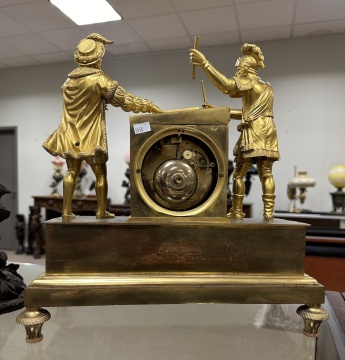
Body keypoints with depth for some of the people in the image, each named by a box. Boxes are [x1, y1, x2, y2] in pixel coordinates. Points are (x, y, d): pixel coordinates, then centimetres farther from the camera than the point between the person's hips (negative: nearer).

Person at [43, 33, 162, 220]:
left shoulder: (69, 80, 11)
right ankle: (101, 211, 10)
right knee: (100, 173, 5)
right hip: (90, 136, -6)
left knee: (72, 171, 10)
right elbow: (123, 99, -11)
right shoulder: (98, 79, -9)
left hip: (71, 135, 6)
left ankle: (66, 211, 11)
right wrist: (149, 106, -4)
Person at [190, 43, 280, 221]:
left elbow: (226, 86, -21)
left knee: (239, 173, 0)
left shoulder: (248, 82, 0)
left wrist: (204, 64, -21)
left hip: (253, 132, -7)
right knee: (266, 173, 1)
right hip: (268, 132, 7)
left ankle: (237, 212, 2)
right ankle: (268, 212, -3)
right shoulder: (267, 87, 25)